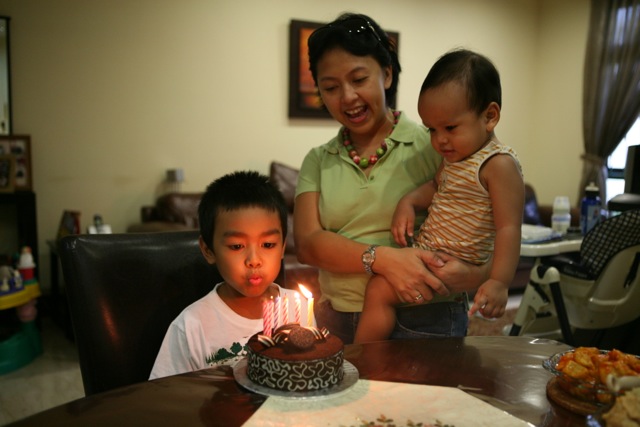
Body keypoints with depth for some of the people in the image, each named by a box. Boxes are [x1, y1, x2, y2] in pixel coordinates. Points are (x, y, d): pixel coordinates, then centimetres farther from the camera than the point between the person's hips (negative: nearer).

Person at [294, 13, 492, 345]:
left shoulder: (432, 146, -4)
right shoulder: (317, 162, 7)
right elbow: (306, 243, -5)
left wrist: (476, 273, -24)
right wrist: (380, 258, -21)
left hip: (424, 321, -2)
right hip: (338, 324, 3)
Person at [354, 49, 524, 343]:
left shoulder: (499, 165, -20)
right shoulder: (456, 156, 7)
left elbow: (509, 228, -22)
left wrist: (499, 282, -29)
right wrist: (408, 202, 3)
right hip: (427, 253, 10)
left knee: (378, 290, -18)